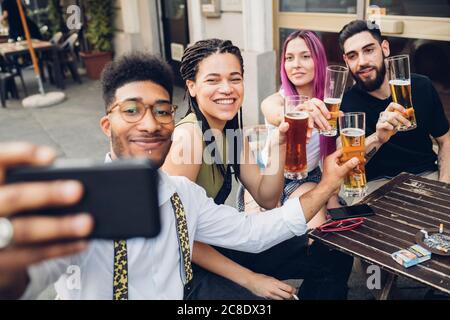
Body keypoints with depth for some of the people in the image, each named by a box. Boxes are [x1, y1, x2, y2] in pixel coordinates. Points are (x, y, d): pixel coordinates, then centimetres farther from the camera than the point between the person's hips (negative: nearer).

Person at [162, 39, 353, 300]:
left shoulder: (230, 131, 2)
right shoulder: (189, 136, -23)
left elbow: (267, 200, 1)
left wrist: (278, 146, -15)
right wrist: (248, 279, -20)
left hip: (218, 244, 8)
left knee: (334, 258, 4)